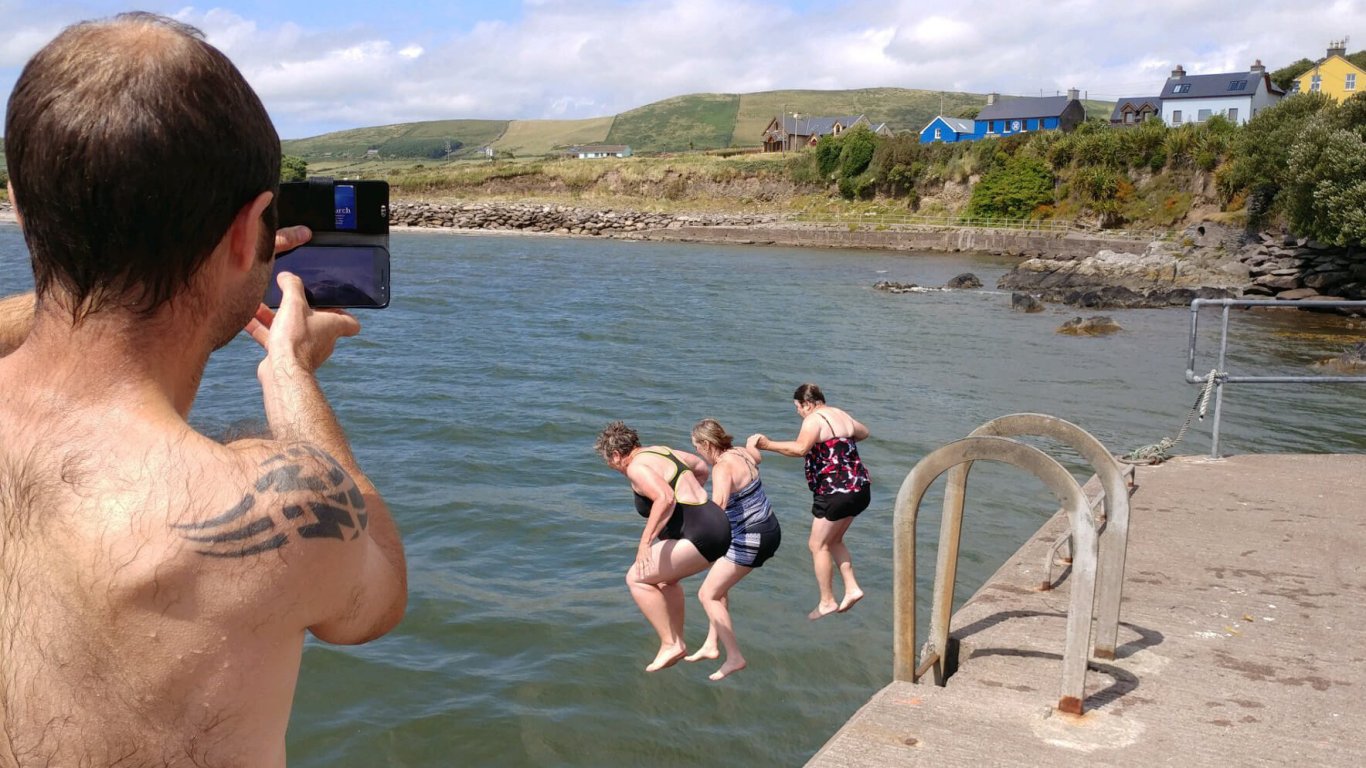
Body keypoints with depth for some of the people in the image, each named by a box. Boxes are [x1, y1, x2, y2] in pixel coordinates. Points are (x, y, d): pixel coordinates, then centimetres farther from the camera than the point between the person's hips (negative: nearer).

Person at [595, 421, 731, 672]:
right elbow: (702, 468, 32)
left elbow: (665, 498, -28)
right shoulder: (662, 451, 18)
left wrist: (645, 541, -29)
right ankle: (678, 642, 34)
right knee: (665, 578, 29)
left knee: (637, 578, -6)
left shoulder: (637, 467, -10)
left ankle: (670, 644, -3)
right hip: (717, 526, 10)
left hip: (701, 536, -10)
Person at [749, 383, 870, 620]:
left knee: (818, 545, 3)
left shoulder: (814, 420, -13)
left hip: (836, 492, -9)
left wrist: (768, 445, -27)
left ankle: (827, 602, 7)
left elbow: (800, 448, -31)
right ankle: (852, 588, 17)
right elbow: (863, 433, 31)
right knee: (834, 541, 23)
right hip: (859, 489, 9)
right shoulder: (840, 415, 13)